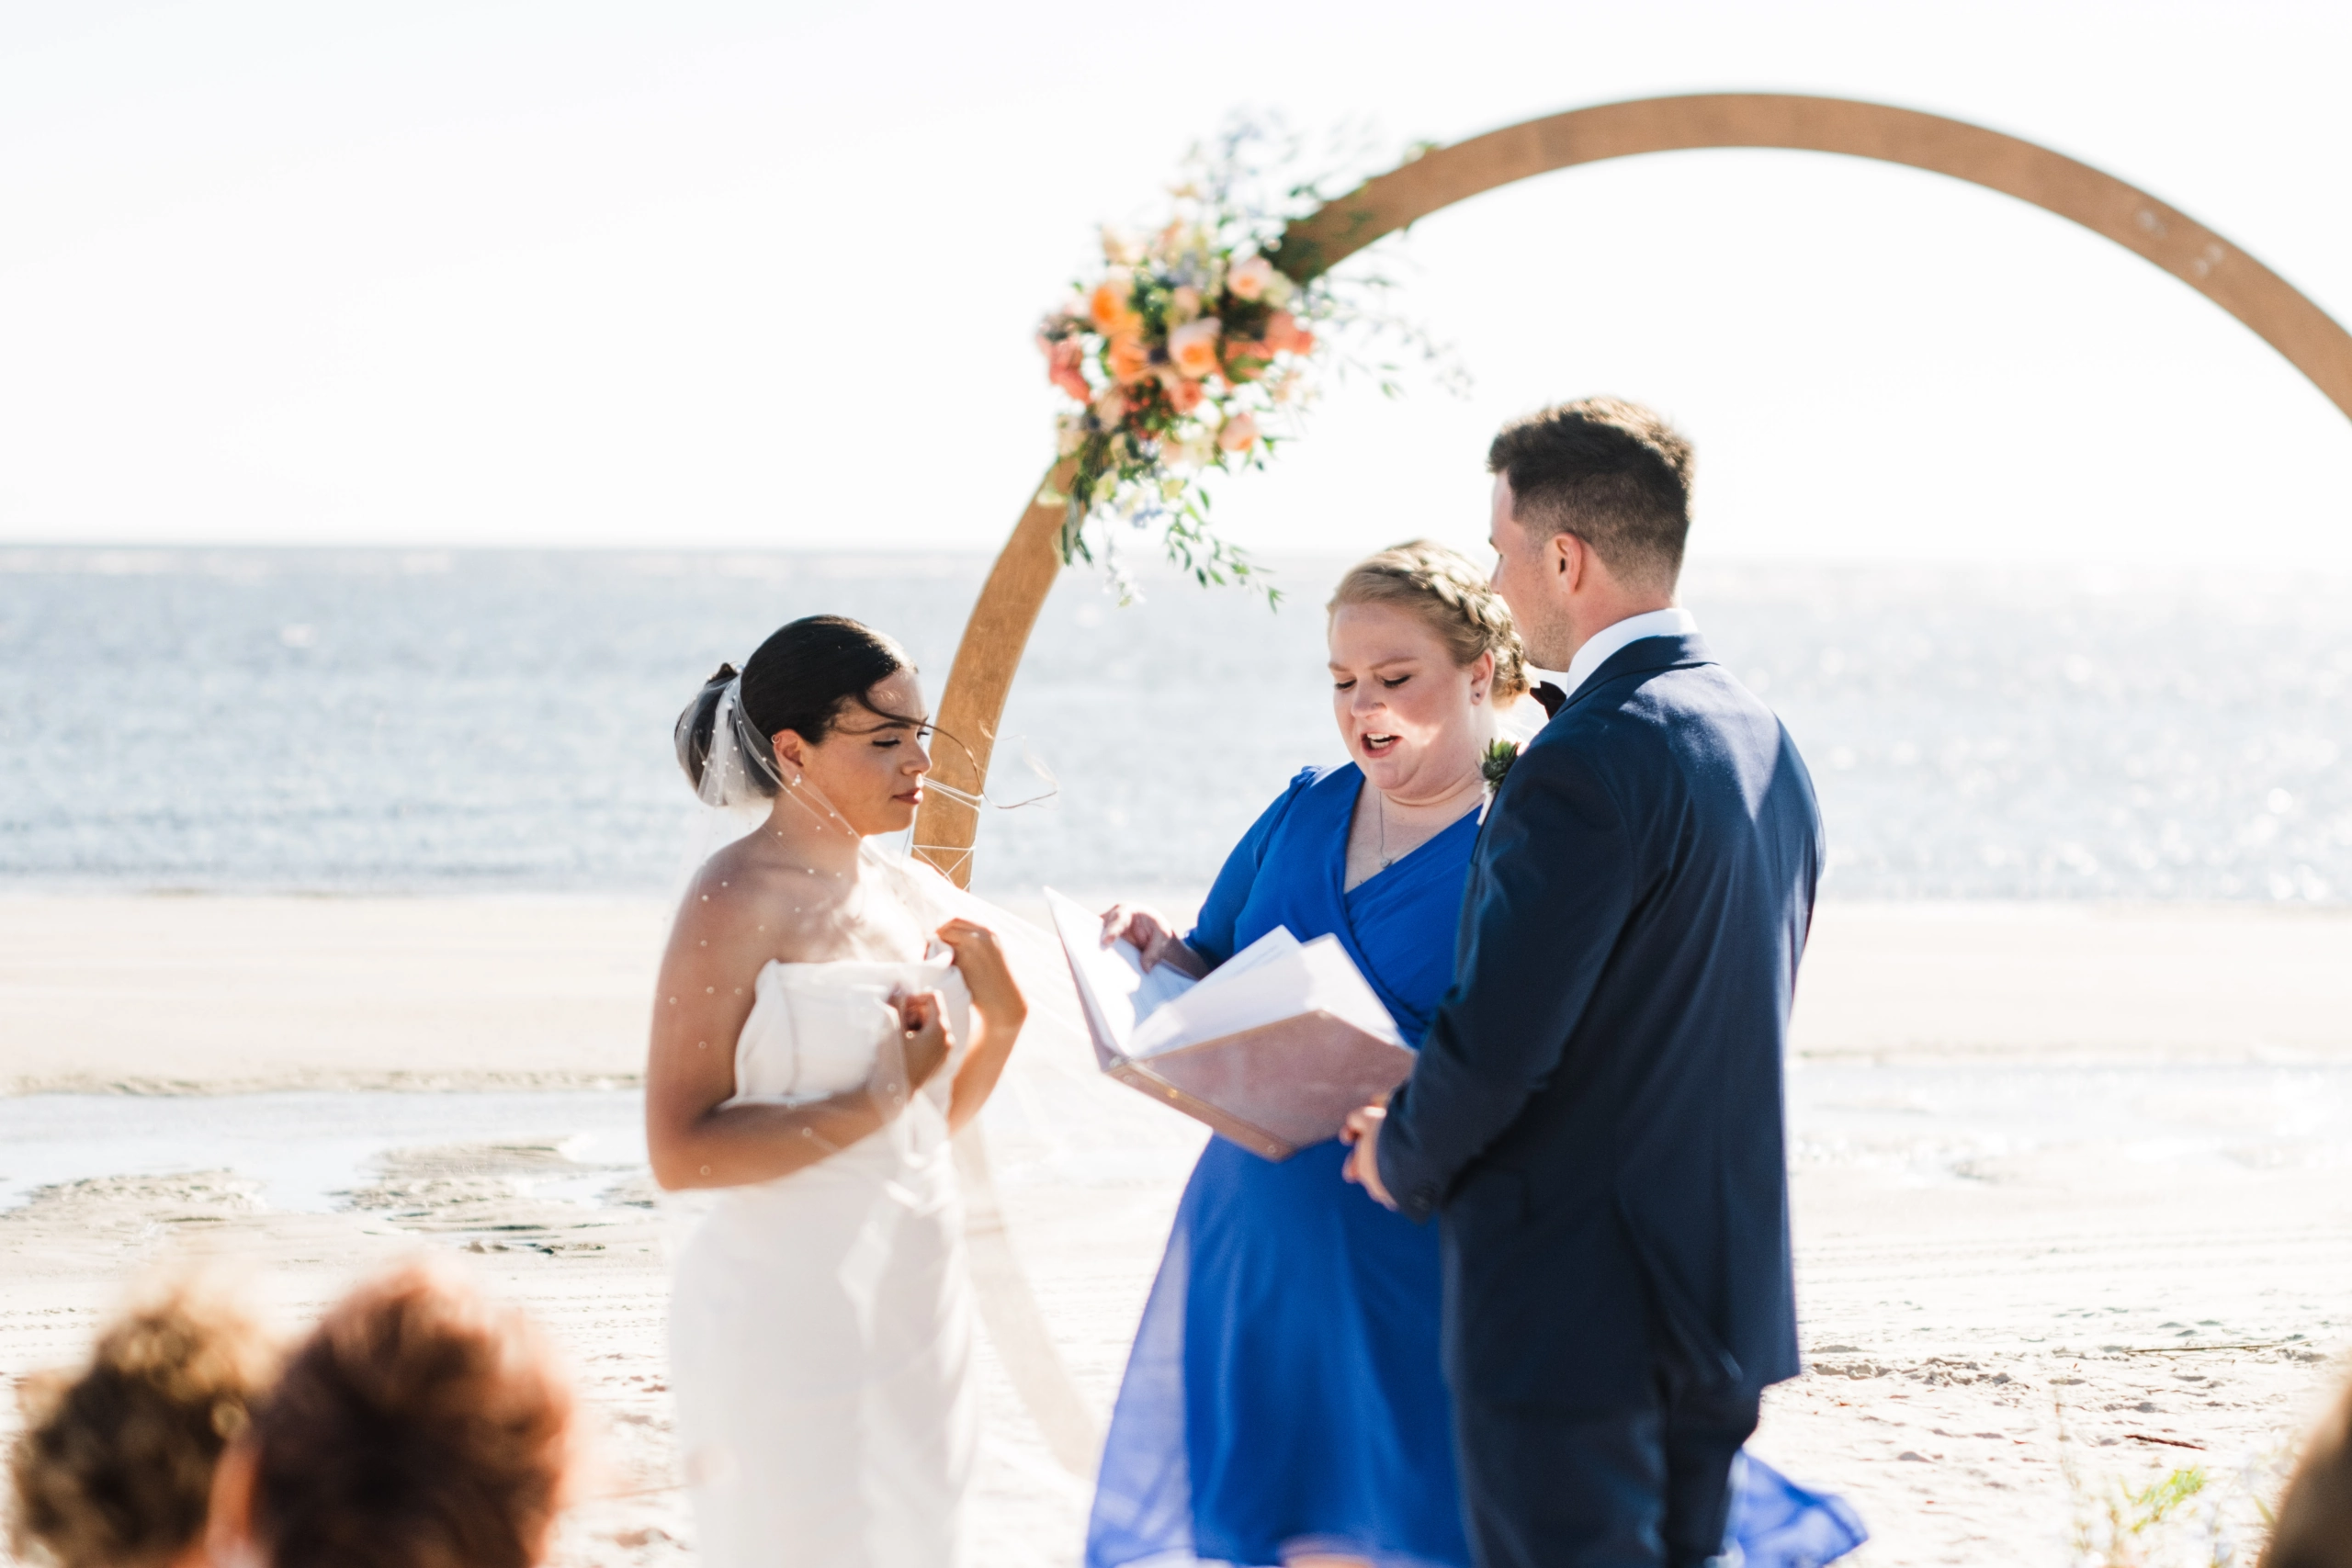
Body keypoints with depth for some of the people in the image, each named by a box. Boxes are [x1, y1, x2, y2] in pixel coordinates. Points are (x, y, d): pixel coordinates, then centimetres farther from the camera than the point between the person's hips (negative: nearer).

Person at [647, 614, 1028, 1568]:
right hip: (795, 1306, -7)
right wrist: (875, 1102, -21)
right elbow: (679, 1153, -21)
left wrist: (1001, 1022, 1)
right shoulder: (736, 905, -14)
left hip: (915, 1302, 7)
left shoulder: (913, 898, 8)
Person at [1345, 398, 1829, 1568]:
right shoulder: (1766, 746, 10)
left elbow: (1496, 1041, -21)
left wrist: (1404, 1155, 0)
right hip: (1728, 1293, 9)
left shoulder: (1590, 761, -20)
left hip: (1573, 1312, -9)